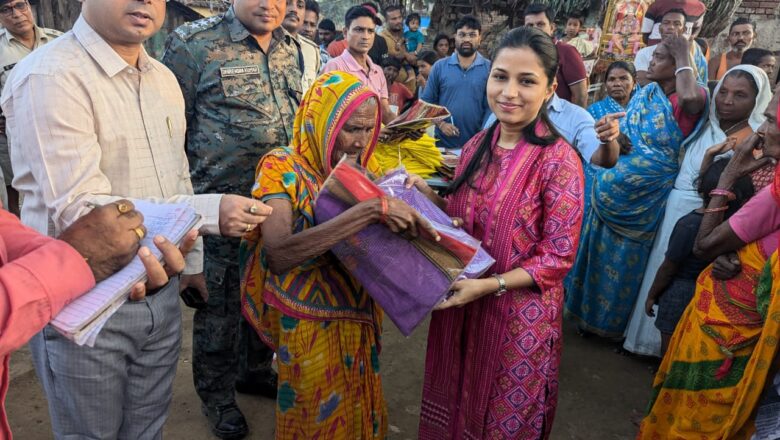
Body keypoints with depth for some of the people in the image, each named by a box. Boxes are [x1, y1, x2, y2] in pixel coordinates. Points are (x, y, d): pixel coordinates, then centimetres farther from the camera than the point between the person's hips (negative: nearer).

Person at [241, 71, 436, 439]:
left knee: (362, 410, 24)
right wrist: (372, 209, -40)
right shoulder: (282, 168, -19)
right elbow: (279, 254, -36)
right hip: (310, 323, -5)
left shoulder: (365, 165, 1)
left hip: (361, 314, 5)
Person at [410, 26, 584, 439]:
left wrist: (487, 286, -25)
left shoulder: (559, 161, -20)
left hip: (518, 315, -5)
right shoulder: (477, 145, -1)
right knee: (457, 403, 25)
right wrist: (430, 198, -9)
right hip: (460, 303, 6)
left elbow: (558, 258, -17)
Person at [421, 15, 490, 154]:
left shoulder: (489, 68, 0)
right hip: (443, 142, 1)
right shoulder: (439, 66, 3)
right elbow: (427, 101, 4)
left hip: (476, 144, -1)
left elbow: (491, 106, -3)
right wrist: (440, 124, -9)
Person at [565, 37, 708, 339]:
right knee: (602, 252, 16)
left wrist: (683, 56, -27)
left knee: (627, 260, 12)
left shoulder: (688, 103, -16)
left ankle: (614, 320, 33)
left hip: (648, 197, -5)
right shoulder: (644, 94, 2)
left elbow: (691, 98, -41)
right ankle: (589, 311, 36)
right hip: (613, 190, 5)